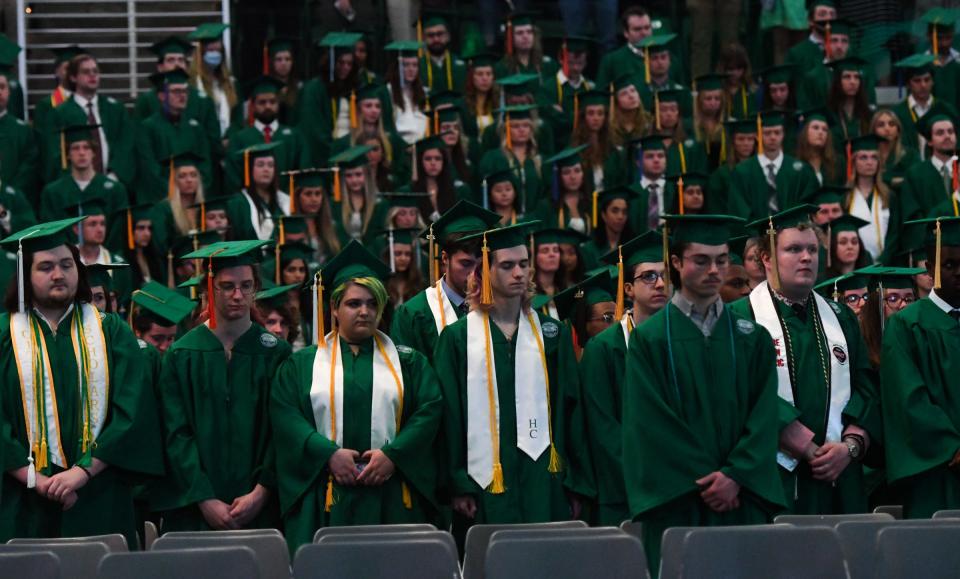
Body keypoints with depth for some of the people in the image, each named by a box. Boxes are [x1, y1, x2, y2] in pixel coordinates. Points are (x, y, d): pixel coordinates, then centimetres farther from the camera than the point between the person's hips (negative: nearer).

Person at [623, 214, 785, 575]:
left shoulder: (752, 338, 10)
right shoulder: (649, 339, 2)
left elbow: (764, 416, 2)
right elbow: (650, 422, -5)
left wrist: (734, 476, -11)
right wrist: (704, 479, -11)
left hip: (742, 498, 2)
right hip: (676, 502, -2)